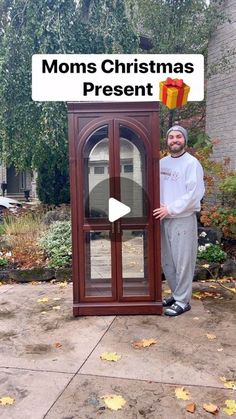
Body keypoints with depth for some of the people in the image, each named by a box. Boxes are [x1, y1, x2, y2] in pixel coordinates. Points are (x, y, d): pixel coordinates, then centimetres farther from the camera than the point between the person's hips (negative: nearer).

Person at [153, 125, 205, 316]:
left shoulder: (192, 163, -9)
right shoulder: (162, 162, 11)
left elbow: (194, 194, -17)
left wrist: (170, 209, -18)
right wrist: (158, 208, 0)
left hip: (183, 220, -7)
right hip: (164, 219, 7)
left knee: (183, 261, 1)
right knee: (167, 261, 14)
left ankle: (183, 301, 13)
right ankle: (177, 294, 29)